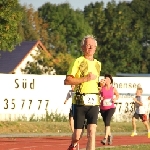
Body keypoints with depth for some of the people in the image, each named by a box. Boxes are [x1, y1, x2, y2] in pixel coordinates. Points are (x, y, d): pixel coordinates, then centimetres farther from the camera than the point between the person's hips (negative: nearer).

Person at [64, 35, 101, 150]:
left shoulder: (97, 64, 16)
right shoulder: (78, 62, -3)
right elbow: (67, 81, -12)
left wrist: (100, 84, 16)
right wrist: (85, 79, -16)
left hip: (93, 102, 4)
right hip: (80, 102, -4)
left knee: (92, 132, -11)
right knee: (77, 135, 2)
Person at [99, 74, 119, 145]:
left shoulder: (113, 89, -1)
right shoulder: (102, 88, -2)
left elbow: (117, 95, 16)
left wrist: (115, 99, -5)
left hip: (111, 108, -3)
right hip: (103, 108, 3)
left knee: (107, 121, -24)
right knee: (105, 122, 14)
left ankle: (105, 138, -30)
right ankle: (109, 135, 41)